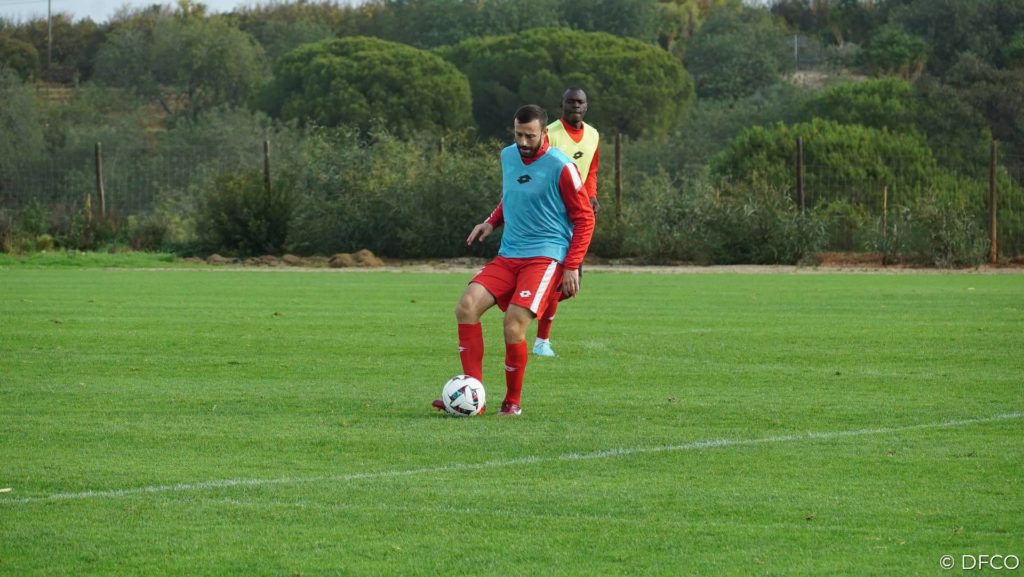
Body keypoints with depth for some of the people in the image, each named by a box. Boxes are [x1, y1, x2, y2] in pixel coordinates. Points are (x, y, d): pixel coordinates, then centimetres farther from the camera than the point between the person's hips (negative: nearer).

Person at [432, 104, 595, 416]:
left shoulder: (561, 167, -10)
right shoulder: (508, 156, 10)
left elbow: (584, 218, -5)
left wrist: (572, 267, -11)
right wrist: (491, 222, 10)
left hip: (545, 258, -6)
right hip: (508, 256, 6)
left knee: (514, 322, -23)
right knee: (467, 306, -15)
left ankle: (513, 403, -3)